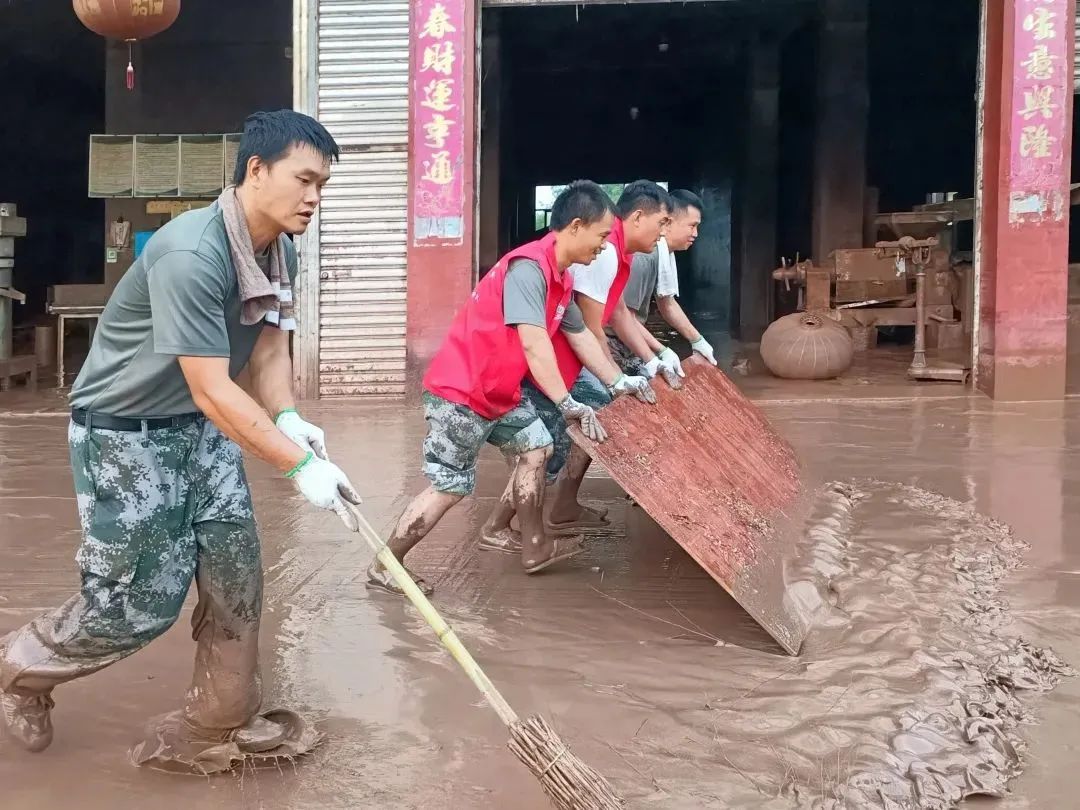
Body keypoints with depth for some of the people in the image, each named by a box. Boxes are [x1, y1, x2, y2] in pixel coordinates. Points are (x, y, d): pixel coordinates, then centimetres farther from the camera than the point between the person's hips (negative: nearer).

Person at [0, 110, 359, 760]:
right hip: (123, 432, -8)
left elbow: (270, 347, 2)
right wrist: (300, 465, -30)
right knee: (144, 600, -1)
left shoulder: (281, 252, -4)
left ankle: (220, 721, 23)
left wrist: (288, 419, -17)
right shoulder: (191, 255, -32)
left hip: (200, 427, 8)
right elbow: (212, 390, -32)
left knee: (236, 572, 5)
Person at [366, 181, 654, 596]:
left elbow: (580, 336, 19)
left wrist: (619, 382, 20)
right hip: (459, 391, -10)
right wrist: (568, 404, -30)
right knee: (450, 487, -4)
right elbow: (534, 343, -30)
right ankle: (383, 568, 8)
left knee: (535, 449, 14)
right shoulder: (528, 267, -23)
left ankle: (535, 548, 26)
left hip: (498, 390, 10)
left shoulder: (560, 278, 8)